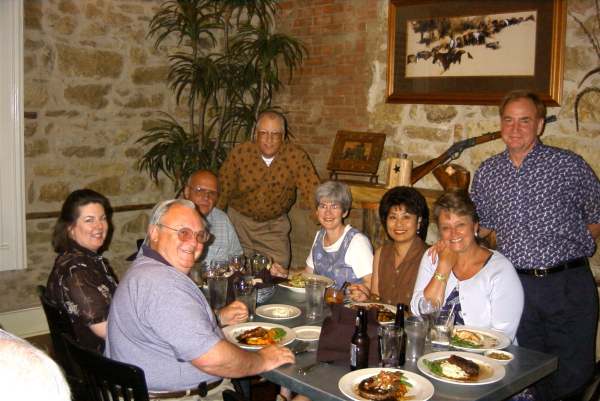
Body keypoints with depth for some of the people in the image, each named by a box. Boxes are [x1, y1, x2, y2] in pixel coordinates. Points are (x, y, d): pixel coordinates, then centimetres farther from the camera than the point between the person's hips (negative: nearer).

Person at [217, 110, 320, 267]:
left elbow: (313, 192, -19)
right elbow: (222, 191, -8)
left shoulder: (296, 156, -17)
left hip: (275, 224, 0)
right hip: (240, 220, 0)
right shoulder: (239, 154, -16)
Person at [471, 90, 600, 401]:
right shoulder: (486, 173, 7)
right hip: (517, 285, 2)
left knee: (573, 374, 5)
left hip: (569, 284, -2)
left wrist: (575, 250, 2)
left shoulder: (569, 165, -3)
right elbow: (481, 226, 17)